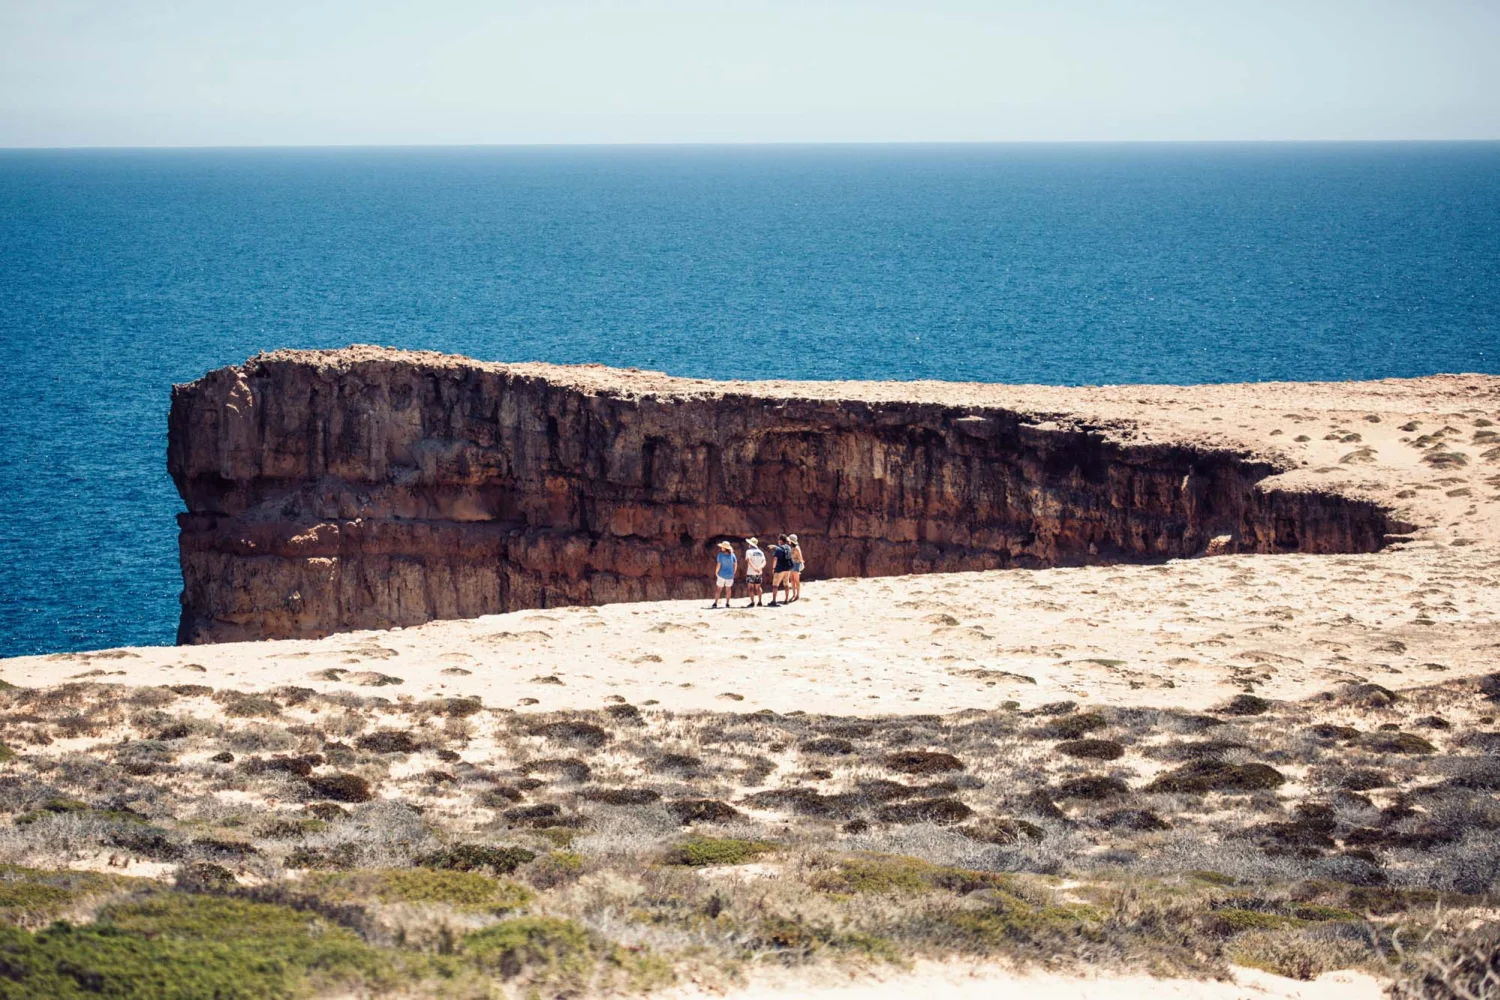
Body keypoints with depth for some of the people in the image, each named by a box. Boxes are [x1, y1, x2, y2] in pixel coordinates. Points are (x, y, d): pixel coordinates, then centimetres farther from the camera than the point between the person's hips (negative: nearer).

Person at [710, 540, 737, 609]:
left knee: (718, 589, 8)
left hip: (722, 574, -3)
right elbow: (735, 564, 0)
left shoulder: (721, 555, -17)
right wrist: (734, 572, 14)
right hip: (730, 575, 3)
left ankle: (715, 603, 5)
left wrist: (716, 572, -1)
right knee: (728, 588, 16)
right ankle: (727, 603, 16)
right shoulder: (732, 554, -7)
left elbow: (718, 565, -18)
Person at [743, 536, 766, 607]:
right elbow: (764, 562, 0)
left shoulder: (749, 551, -6)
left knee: (750, 587, -1)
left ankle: (752, 602, -8)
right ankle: (759, 601, 18)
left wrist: (754, 568, -29)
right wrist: (760, 567, -15)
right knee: (758, 587, 17)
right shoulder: (760, 552, 11)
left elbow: (748, 561, -21)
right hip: (758, 573, 5)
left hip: (751, 572, -5)